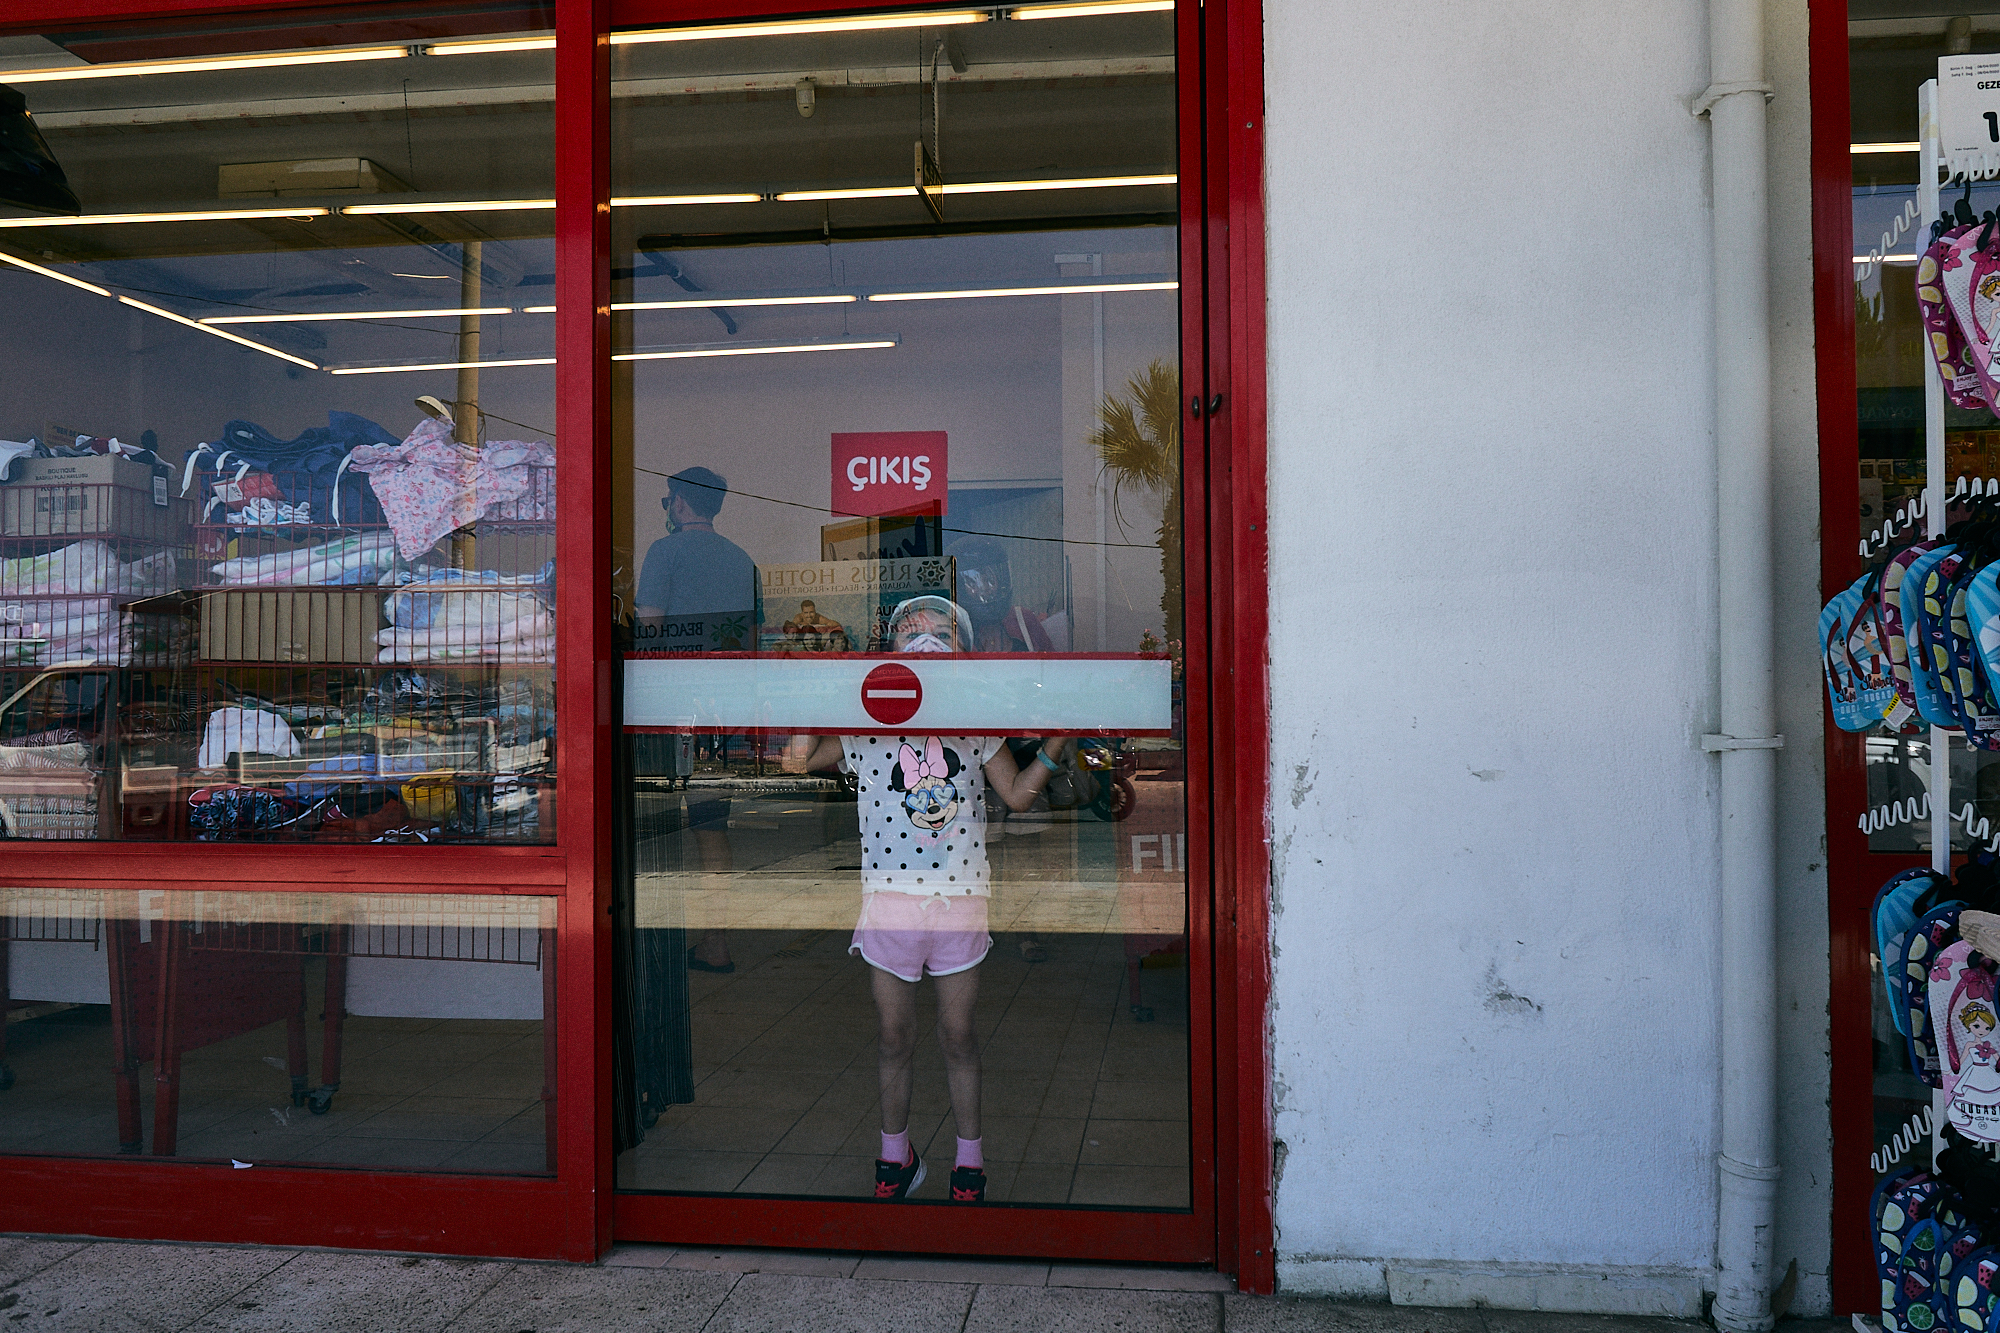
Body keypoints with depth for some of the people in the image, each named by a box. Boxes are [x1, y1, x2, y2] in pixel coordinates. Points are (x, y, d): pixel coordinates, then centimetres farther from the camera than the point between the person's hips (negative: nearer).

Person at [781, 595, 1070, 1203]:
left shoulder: (976, 730, 5)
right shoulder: (866, 729, 2)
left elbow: (1016, 793, 10)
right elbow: (798, 760, -1)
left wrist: (1055, 743, 0)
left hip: (959, 899, 0)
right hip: (889, 898, 0)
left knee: (957, 1035, 9)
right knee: (895, 1038, 11)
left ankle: (969, 1156, 26)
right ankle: (896, 1153, 30)